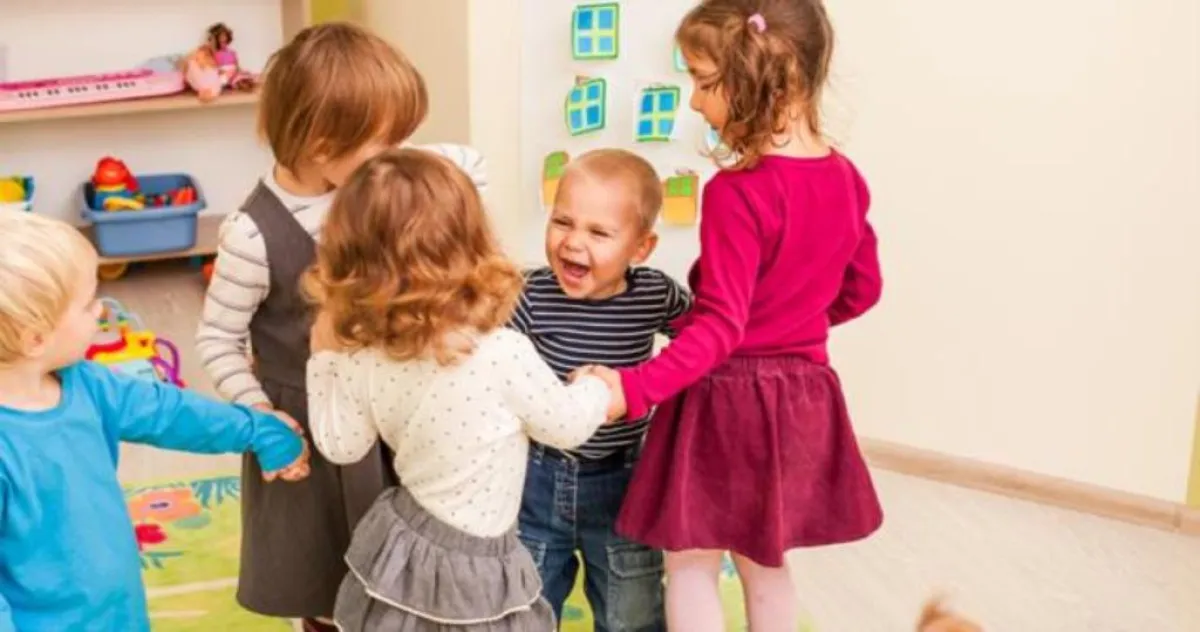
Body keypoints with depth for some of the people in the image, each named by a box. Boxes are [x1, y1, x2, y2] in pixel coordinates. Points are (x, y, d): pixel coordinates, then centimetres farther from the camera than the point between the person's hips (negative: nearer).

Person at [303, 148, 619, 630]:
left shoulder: (359, 357, -13)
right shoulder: (503, 354, -28)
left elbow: (340, 446, 3)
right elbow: (568, 426, -11)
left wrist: (324, 357, 10)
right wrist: (598, 389, 11)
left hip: (400, 546, 5)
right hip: (472, 568, -5)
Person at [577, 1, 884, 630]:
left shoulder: (736, 193, -22)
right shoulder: (845, 178, 1)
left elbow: (720, 327, -24)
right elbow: (861, 290, 12)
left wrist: (633, 388, -27)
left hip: (726, 398, -7)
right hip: (801, 395, 7)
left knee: (691, 564, 10)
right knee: (764, 563, 22)